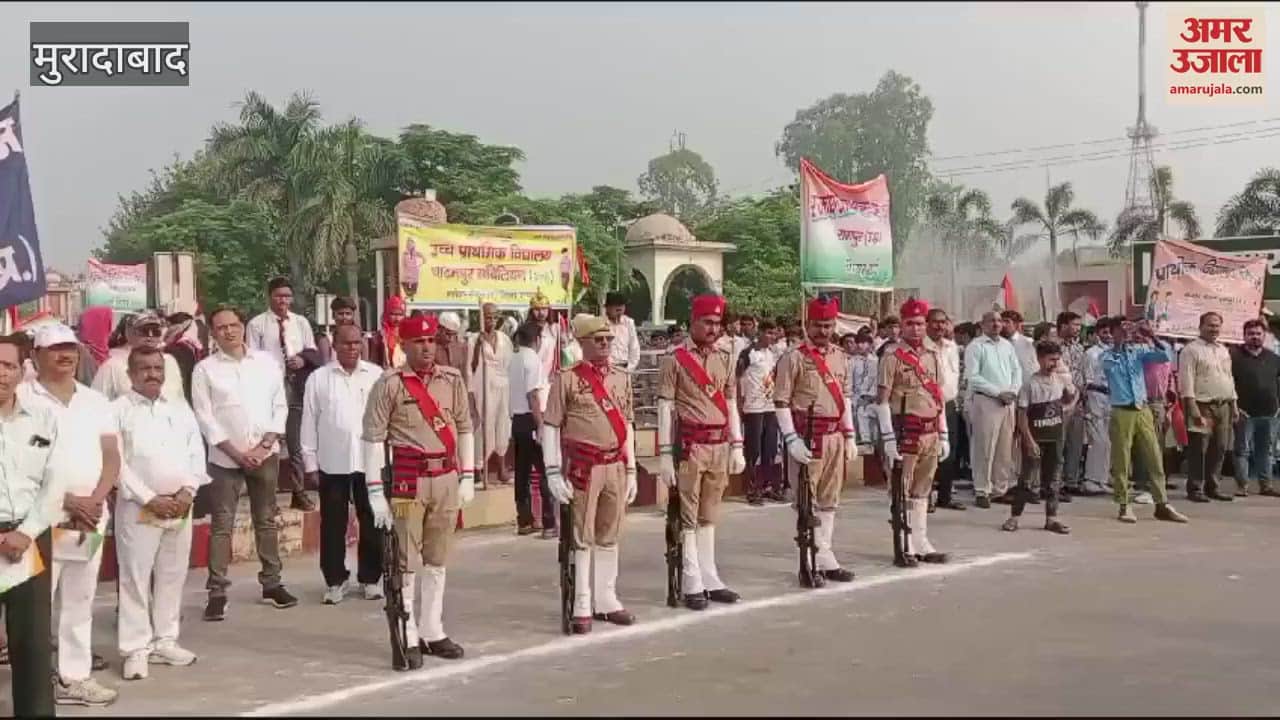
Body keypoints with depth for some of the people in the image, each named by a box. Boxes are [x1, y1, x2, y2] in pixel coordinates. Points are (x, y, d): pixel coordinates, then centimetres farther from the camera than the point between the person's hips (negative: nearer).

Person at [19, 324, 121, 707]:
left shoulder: (95, 400, 12)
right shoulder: (22, 399, -4)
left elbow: (112, 457, 9)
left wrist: (94, 501, -8)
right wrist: (68, 502, -15)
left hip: (91, 519, 5)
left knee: (79, 603, 11)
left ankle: (75, 677, 18)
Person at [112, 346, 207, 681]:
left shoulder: (180, 408, 11)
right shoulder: (118, 410, -3)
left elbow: (196, 452, 8)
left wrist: (187, 491, -7)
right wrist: (151, 499, -14)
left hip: (180, 506, 5)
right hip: (139, 506, -5)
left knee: (173, 575, 11)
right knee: (136, 577, -2)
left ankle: (165, 641, 21)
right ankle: (136, 649, 3)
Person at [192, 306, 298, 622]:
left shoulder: (267, 362, 4)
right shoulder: (205, 369, -2)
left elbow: (280, 407, 4)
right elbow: (205, 417, -5)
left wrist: (264, 445, -8)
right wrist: (237, 453, -11)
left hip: (265, 453, 2)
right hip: (225, 457, -2)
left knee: (266, 520, 11)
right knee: (221, 525, -1)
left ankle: (271, 582, 20)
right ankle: (217, 591, 2)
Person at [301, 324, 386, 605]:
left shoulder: (377, 375, 2)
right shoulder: (318, 378, 1)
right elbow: (309, 423, 3)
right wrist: (310, 463, 1)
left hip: (371, 461, 1)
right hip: (332, 463, 0)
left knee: (372, 522, 8)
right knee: (333, 525, 6)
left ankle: (370, 578, 21)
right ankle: (335, 580, 18)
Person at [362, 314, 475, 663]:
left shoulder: (452, 379, 6)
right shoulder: (390, 383, -7)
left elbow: (464, 429, 13)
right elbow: (372, 438, -7)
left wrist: (467, 478, 9)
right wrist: (375, 491, -10)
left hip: (447, 477, 4)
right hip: (408, 479, -4)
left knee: (437, 560, 13)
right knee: (406, 562, 1)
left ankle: (432, 632, 23)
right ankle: (407, 638, 9)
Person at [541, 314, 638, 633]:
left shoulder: (622, 378, 10)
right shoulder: (567, 379, -5)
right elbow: (550, 426, -6)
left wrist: (631, 471, 12)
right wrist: (554, 473, -12)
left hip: (616, 467, 5)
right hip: (583, 468, -5)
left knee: (610, 537, 12)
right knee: (582, 538, 1)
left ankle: (606, 600, 23)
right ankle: (582, 608, 7)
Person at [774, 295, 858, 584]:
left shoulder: (841, 358, 12)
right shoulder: (793, 358, -7)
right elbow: (781, 402, -10)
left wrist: (850, 436, 14)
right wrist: (791, 439, -17)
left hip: (835, 437, 6)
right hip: (807, 437, -6)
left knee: (829, 500, 10)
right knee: (807, 502, -1)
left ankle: (819, 557, 18)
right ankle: (823, 558, 5)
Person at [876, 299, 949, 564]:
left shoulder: (934, 354, 10)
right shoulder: (892, 355, -8)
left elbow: (940, 396, 15)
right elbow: (882, 399, -11)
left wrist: (944, 435, 12)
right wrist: (888, 438, -16)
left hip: (931, 432, 6)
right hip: (905, 430, -6)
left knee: (923, 489, 13)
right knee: (902, 491, 1)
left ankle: (921, 542, 21)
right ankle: (904, 546, 7)